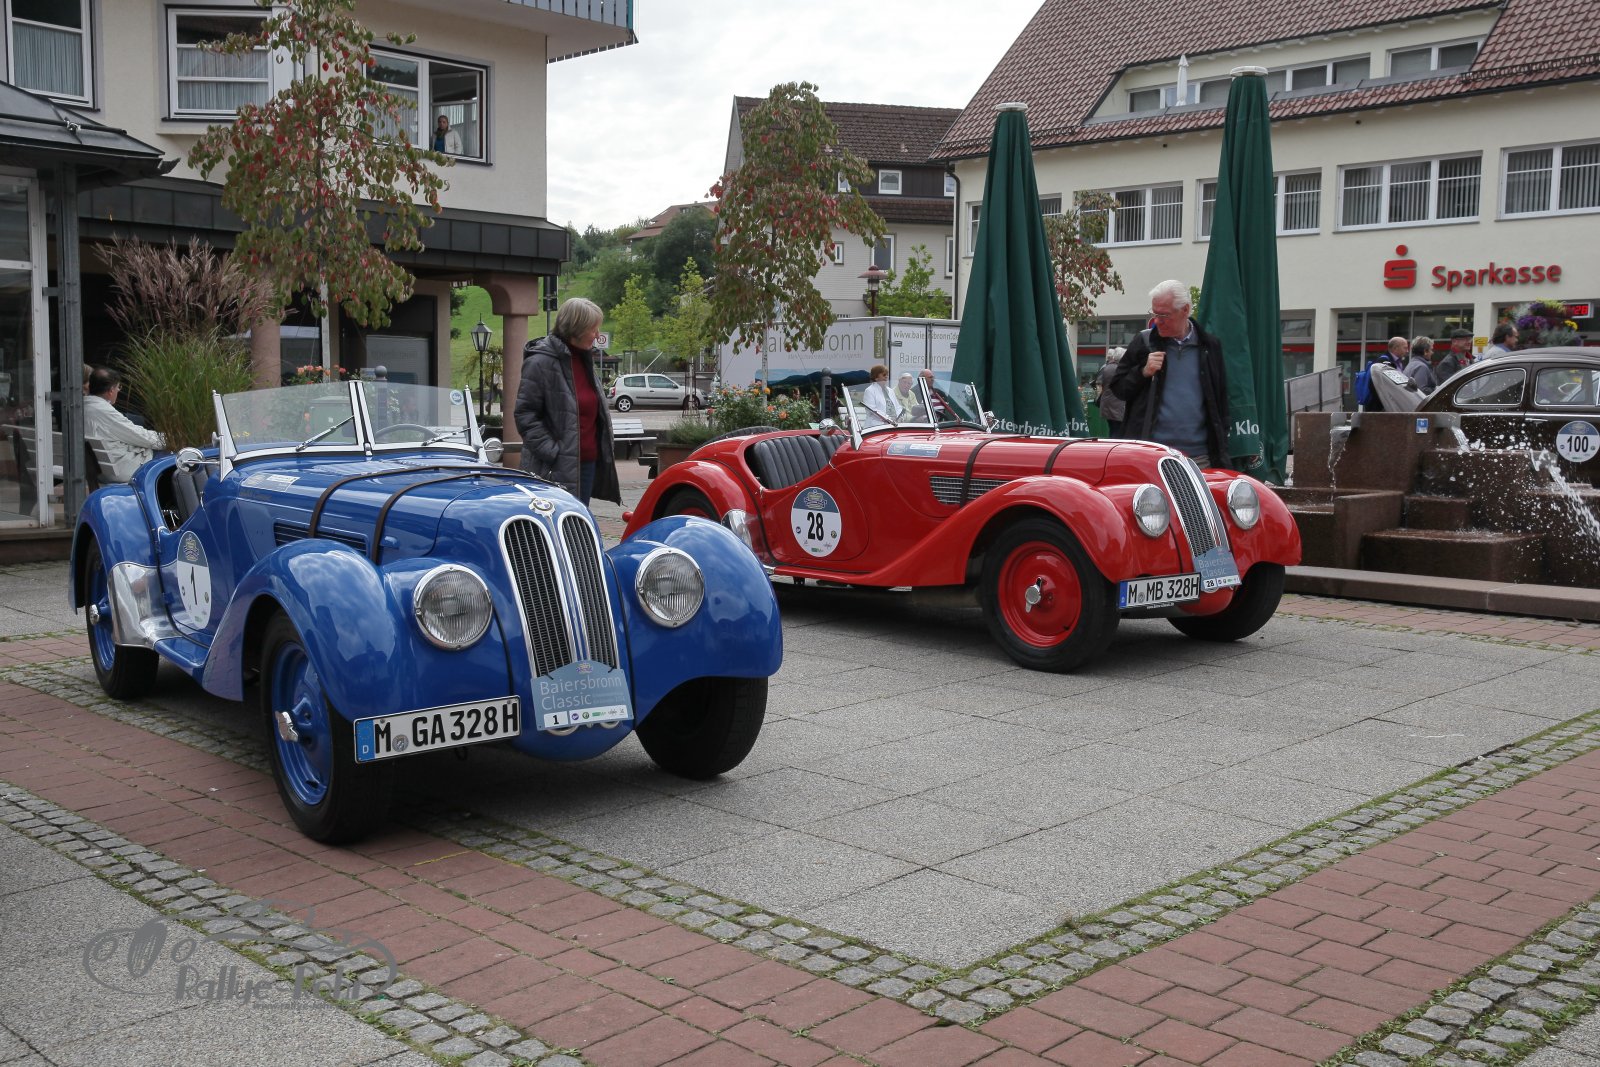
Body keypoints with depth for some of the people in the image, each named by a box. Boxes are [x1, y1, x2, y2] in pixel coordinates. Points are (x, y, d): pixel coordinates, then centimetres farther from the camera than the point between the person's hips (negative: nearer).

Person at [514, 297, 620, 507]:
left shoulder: (585, 359, 15)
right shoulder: (540, 363, -11)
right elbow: (524, 414, -13)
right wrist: (553, 452, -19)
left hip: (587, 463, 8)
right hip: (555, 470, -8)